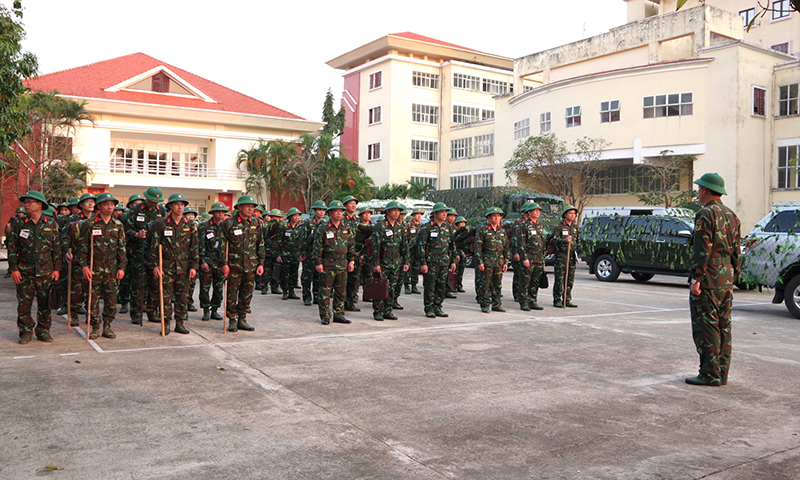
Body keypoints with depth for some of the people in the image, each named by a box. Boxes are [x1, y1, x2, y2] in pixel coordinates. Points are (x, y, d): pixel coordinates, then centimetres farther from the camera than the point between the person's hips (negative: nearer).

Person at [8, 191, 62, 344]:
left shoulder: (51, 224, 4)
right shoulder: (19, 224, 3)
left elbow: (57, 248, 6)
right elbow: (12, 247, 4)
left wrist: (57, 268, 3)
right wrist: (14, 268, -2)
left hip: (46, 272, 0)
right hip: (24, 272, 0)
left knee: (45, 303, 5)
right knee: (24, 304, 2)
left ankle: (43, 331, 17)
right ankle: (26, 331, 14)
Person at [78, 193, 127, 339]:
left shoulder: (118, 225, 8)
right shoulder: (89, 223, -1)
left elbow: (122, 247, 10)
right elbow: (83, 246, -1)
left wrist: (122, 267, 4)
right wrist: (84, 265, -7)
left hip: (112, 268, 2)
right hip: (94, 268, -2)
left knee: (111, 298, 3)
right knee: (93, 298, 2)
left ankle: (107, 326, 16)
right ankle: (95, 327, 13)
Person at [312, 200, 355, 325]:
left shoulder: (346, 229, 11)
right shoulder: (323, 228, -4)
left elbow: (351, 246, 16)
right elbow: (317, 247, -5)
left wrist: (351, 261, 10)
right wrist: (318, 263, -10)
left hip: (342, 265, 5)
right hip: (327, 265, -5)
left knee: (341, 291, 8)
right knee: (325, 291, 0)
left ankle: (339, 315, 18)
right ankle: (325, 316, 8)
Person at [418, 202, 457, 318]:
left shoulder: (448, 227, 11)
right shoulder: (427, 228, -6)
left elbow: (452, 245, 18)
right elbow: (421, 246, -9)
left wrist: (453, 261, 14)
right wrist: (423, 263, -13)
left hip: (444, 263, 5)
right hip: (431, 263, -5)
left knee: (442, 287, 8)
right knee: (430, 287, -1)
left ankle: (437, 308, 19)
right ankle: (429, 309, 9)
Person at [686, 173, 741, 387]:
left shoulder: (706, 214, -12)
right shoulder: (731, 215, 15)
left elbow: (702, 250, -19)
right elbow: (736, 250, 17)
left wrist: (696, 278, -17)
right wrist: (732, 278, 21)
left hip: (709, 278, -9)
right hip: (727, 277, 9)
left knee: (705, 327, -5)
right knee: (723, 326, 11)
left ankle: (710, 374, -3)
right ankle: (722, 373, 16)